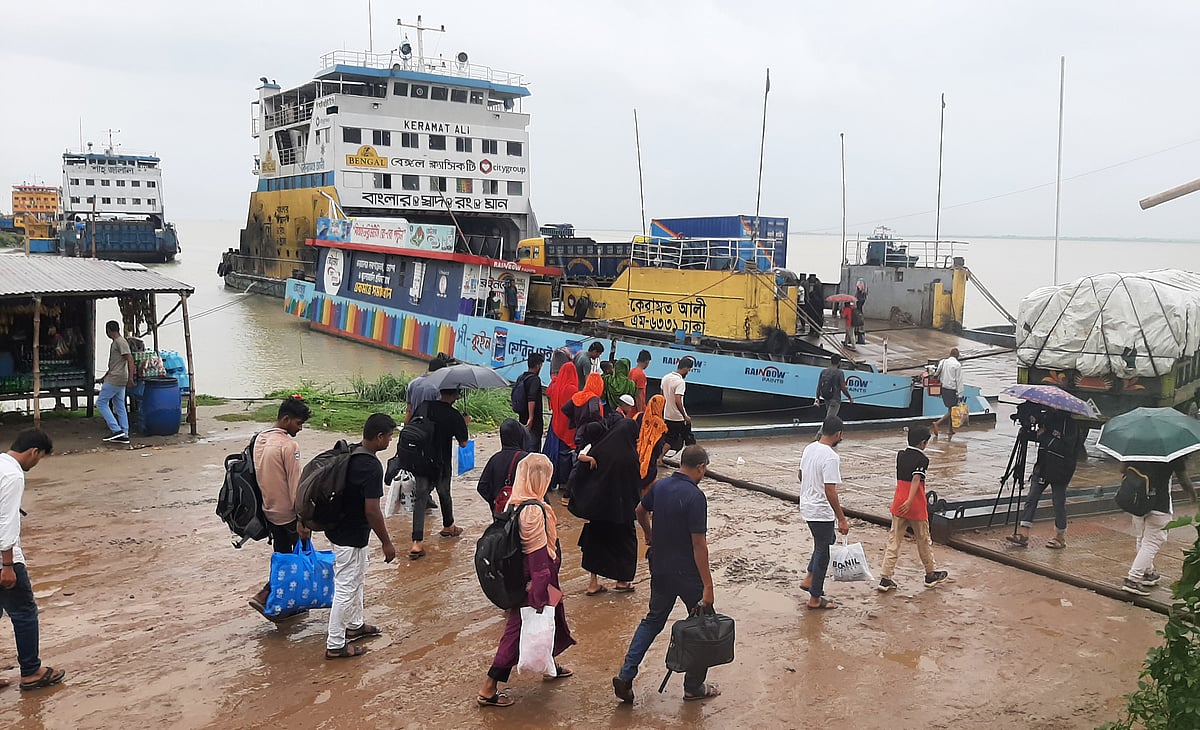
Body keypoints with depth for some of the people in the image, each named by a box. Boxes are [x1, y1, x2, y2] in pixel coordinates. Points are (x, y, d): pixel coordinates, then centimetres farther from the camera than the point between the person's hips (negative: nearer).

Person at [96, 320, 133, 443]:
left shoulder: (120, 342, -12)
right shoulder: (114, 343, 20)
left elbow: (130, 359, -21)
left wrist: (130, 378, -28)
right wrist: (104, 378, 32)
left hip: (115, 379, -10)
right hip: (119, 381, 10)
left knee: (101, 402, -4)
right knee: (119, 406, 8)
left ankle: (116, 430, -9)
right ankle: (124, 435, 8)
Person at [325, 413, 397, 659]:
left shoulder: (350, 454, 3)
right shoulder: (371, 466, -25)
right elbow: (372, 511, -25)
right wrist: (387, 542, -14)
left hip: (341, 527, 10)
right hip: (350, 537, -10)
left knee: (357, 579, 24)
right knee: (346, 588, 1)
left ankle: (354, 625, 40)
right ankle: (335, 644, 10)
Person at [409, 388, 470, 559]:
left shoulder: (426, 406, -3)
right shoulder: (454, 416, -14)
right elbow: (463, 442, -4)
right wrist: (464, 424, 11)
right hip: (441, 465, -2)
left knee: (420, 499, 1)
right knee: (444, 495, 22)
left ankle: (417, 543, -9)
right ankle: (448, 527, 46)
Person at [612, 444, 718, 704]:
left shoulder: (660, 486, 0)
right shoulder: (695, 497, -22)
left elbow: (640, 511, 18)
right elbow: (698, 544, -23)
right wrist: (707, 586, -19)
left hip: (660, 568, 7)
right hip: (688, 573, -7)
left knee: (653, 620, 19)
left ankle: (625, 676, 13)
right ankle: (694, 687, 21)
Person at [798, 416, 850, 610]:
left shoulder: (809, 449, 3)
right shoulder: (831, 457, -24)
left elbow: (801, 475, 17)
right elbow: (830, 491, -26)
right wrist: (842, 520, -21)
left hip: (807, 505, 9)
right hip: (821, 512, -9)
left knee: (829, 539, 28)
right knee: (822, 553, 4)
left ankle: (809, 579, 28)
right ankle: (815, 599, 15)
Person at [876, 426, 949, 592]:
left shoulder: (900, 455, 8)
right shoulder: (922, 459, -10)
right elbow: (916, 479, -24)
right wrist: (910, 501, -34)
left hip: (898, 505, 5)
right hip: (916, 507, -5)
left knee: (893, 541, 4)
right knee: (923, 541, 13)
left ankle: (885, 579, 0)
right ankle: (931, 575, 30)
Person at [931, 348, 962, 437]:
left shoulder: (943, 362, 5)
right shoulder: (957, 365, -11)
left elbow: (937, 374, 7)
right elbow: (959, 380, -12)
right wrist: (959, 393, -9)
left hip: (944, 389, 7)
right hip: (952, 390, -7)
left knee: (950, 409, 18)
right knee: (952, 411, -3)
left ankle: (951, 429, 23)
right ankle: (937, 423, -20)